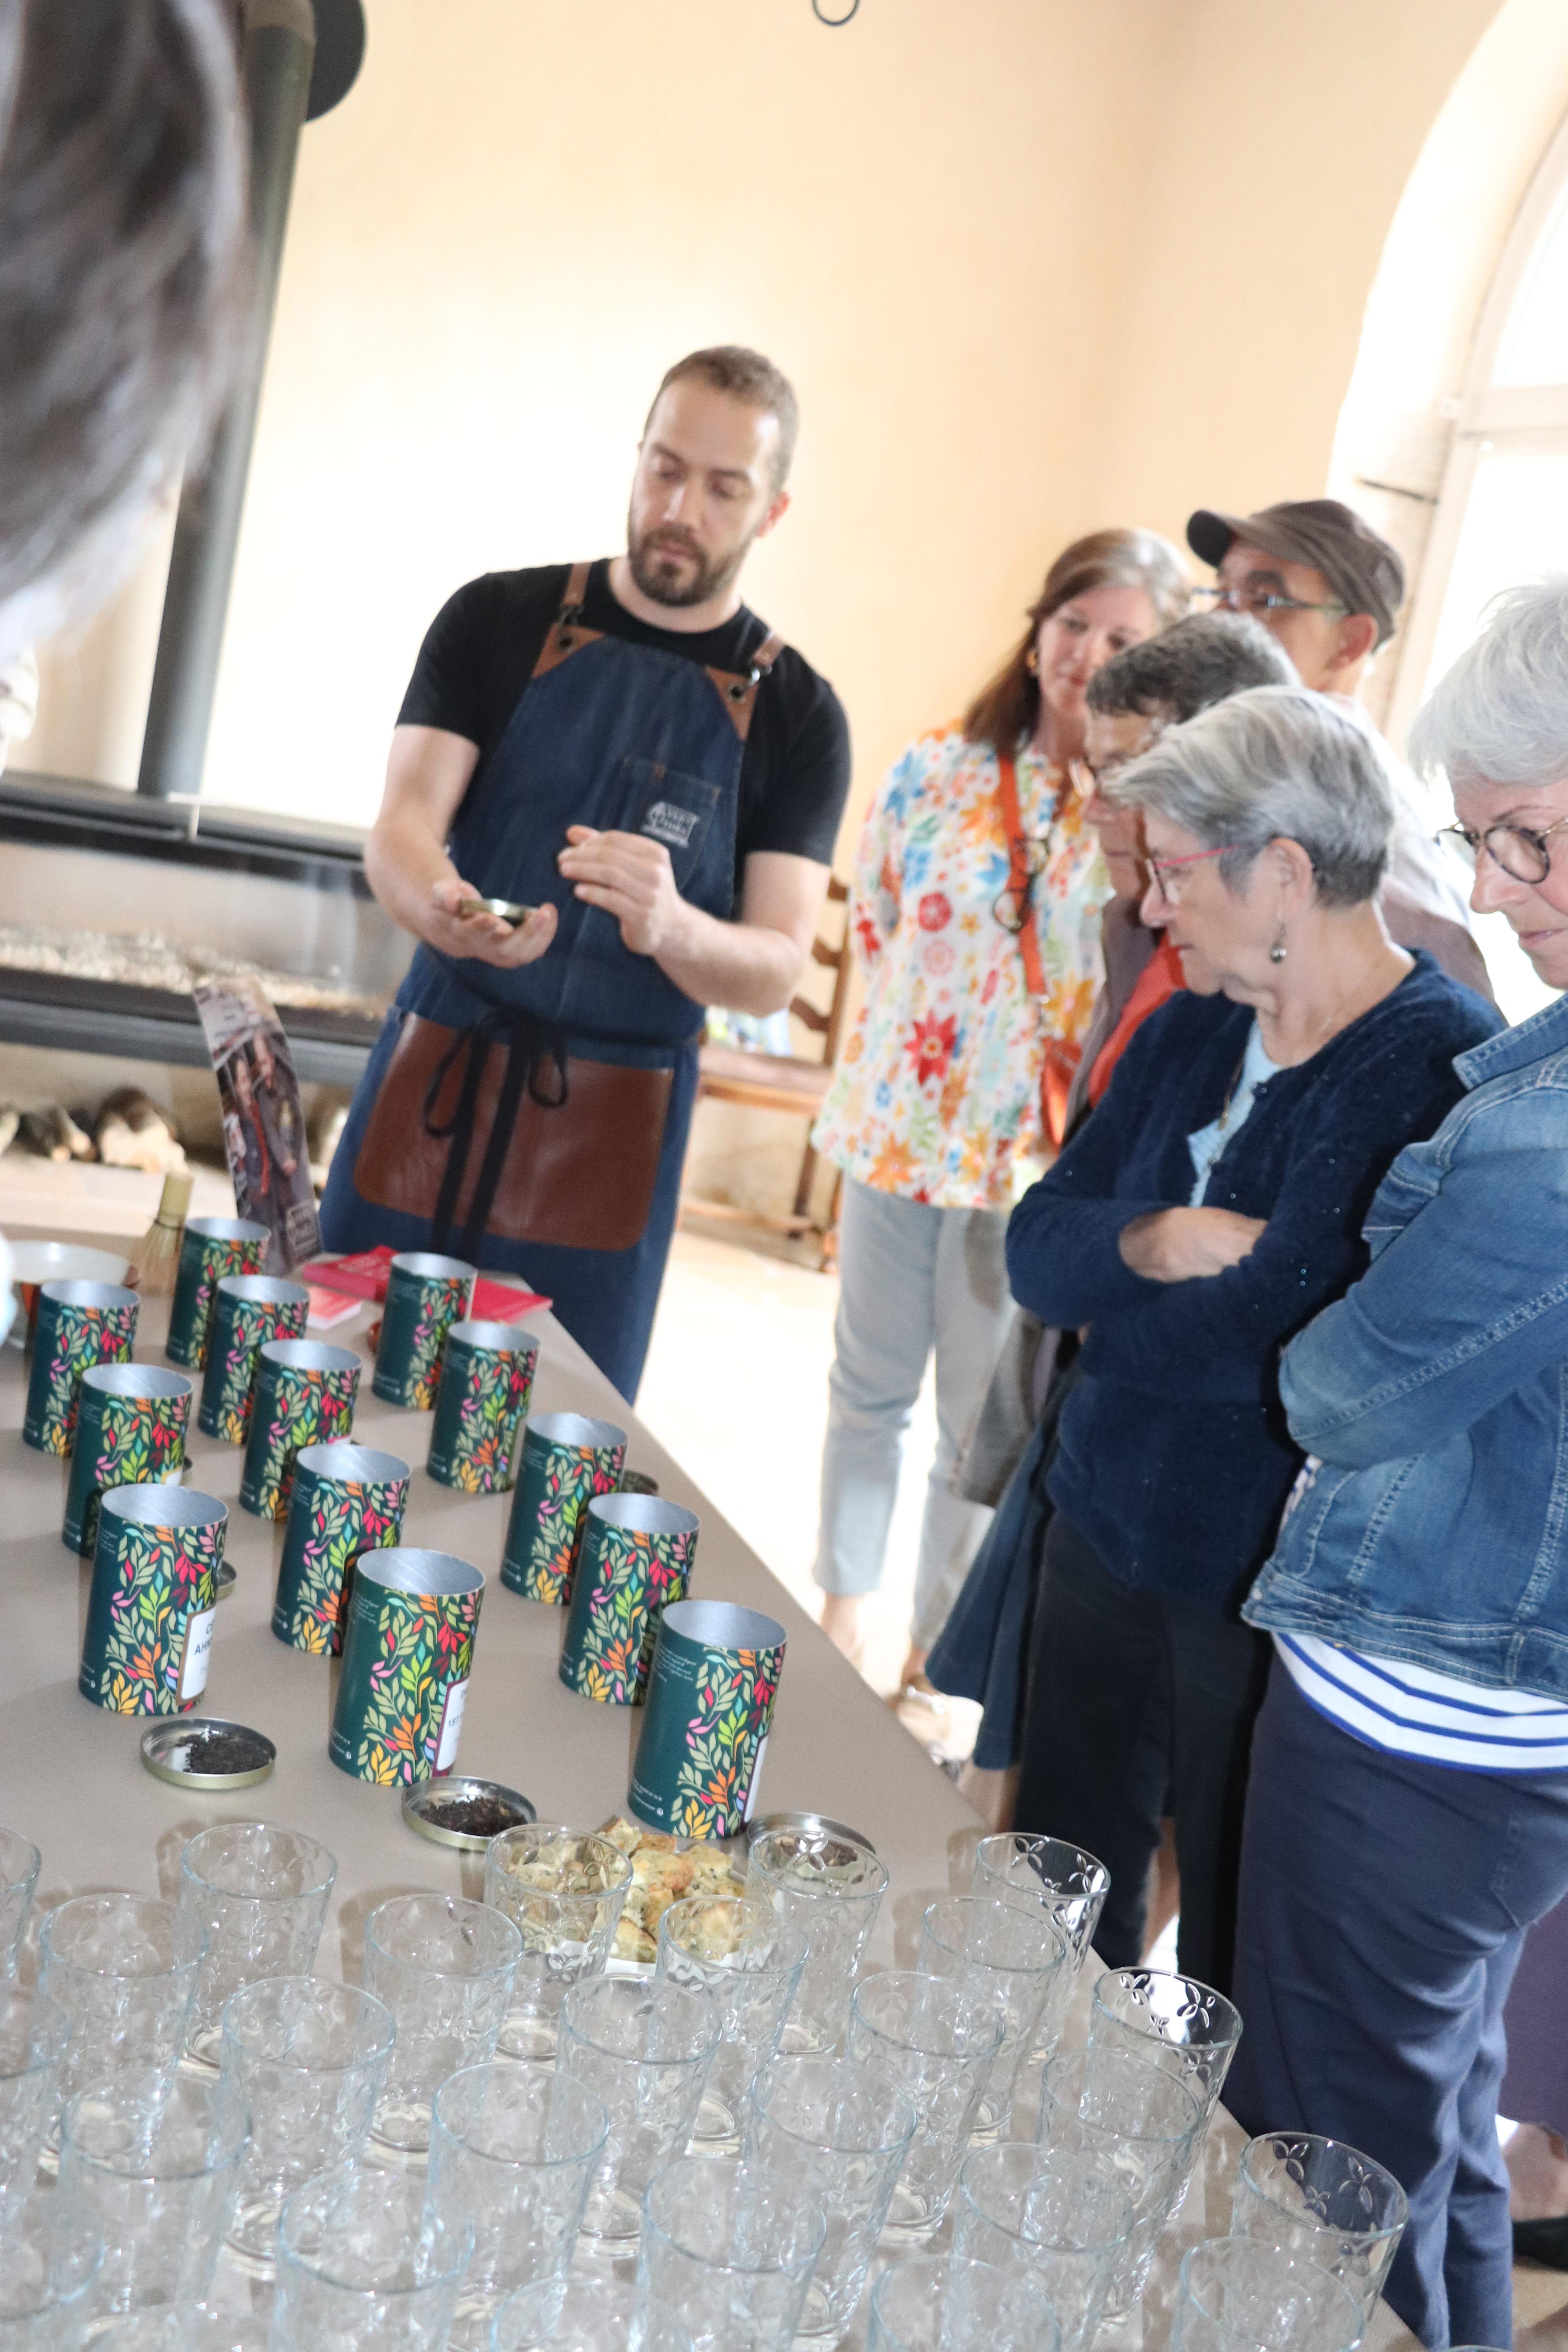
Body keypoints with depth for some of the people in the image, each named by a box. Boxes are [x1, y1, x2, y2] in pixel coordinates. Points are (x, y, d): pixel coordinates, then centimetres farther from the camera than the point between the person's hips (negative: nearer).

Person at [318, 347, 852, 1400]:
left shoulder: (796, 712, 1)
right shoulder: (501, 619, 2)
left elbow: (777, 968, -6)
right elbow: (401, 828, -7)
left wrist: (669, 926, -29)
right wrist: (445, 909, -31)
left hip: (612, 1130, 0)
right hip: (434, 1080, 1)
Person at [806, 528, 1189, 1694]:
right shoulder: (940, 768, 2)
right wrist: (930, 1032, 4)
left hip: (1034, 1156, -3)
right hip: (902, 1120, 3)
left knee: (984, 1429, 9)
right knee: (869, 1390, 16)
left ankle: (934, 1662, 26)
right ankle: (843, 1607, 34)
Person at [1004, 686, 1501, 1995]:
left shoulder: (1444, 1068, -20)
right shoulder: (1191, 1032, 6)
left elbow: (1266, 1334, -27)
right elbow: (1037, 1251, 2)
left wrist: (1110, 1290, -9)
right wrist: (1147, 1245, -19)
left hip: (1265, 1591, -7)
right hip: (1105, 1532, 7)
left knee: (1243, 1985, 11)